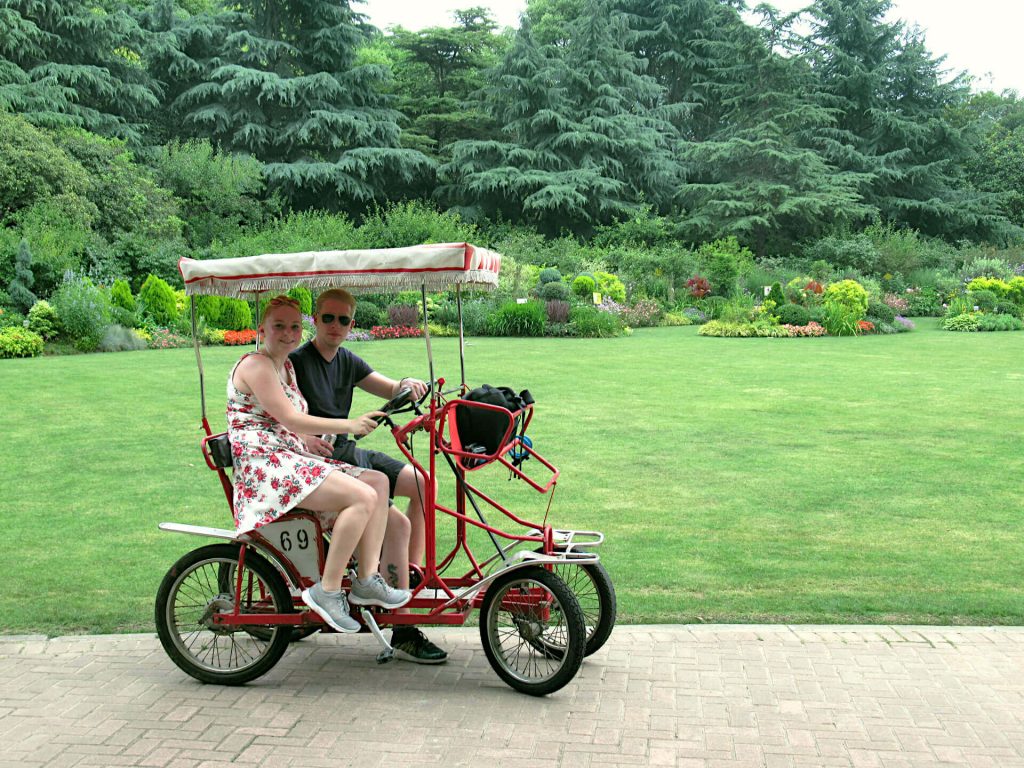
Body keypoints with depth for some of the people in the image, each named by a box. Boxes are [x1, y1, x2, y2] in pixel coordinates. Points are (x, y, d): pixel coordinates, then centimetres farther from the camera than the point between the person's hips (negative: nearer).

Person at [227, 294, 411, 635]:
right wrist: (348, 425, -17)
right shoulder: (255, 365, -7)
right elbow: (289, 419, -16)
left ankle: (367, 580, -9)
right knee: (362, 497, -25)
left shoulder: (286, 367, 22)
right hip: (265, 465, -10)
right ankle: (327, 591, -18)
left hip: (293, 458, 10)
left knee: (378, 482, -5)